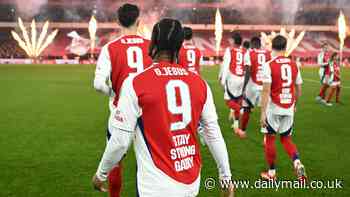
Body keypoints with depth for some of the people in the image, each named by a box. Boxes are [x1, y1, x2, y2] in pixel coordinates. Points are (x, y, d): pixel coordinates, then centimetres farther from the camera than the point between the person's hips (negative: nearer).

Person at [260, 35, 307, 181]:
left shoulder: (269, 65, -11)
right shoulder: (294, 65, 4)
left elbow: (266, 90, -16)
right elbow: (298, 90, 12)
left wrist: (263, 112, -13)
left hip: (274, 109, -4)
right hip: (289, 109, 4)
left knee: (270, 139, 12)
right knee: (286, 139, 20)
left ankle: (271, 173, 20)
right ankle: (297, 163, -2)